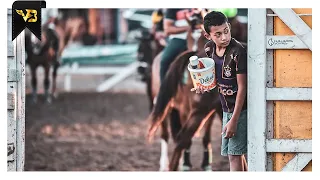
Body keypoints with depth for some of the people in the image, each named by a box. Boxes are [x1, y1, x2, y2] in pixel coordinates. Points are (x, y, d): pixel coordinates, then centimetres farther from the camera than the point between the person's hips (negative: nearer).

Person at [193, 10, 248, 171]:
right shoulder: (209, 48, 0)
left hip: (240, 110, -8)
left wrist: (234, 120, -20)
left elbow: (242, 87, -19)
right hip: (226, 108, 8)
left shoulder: (238, 52, -22)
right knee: (235, 153, 14)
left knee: (234, 154, -9)